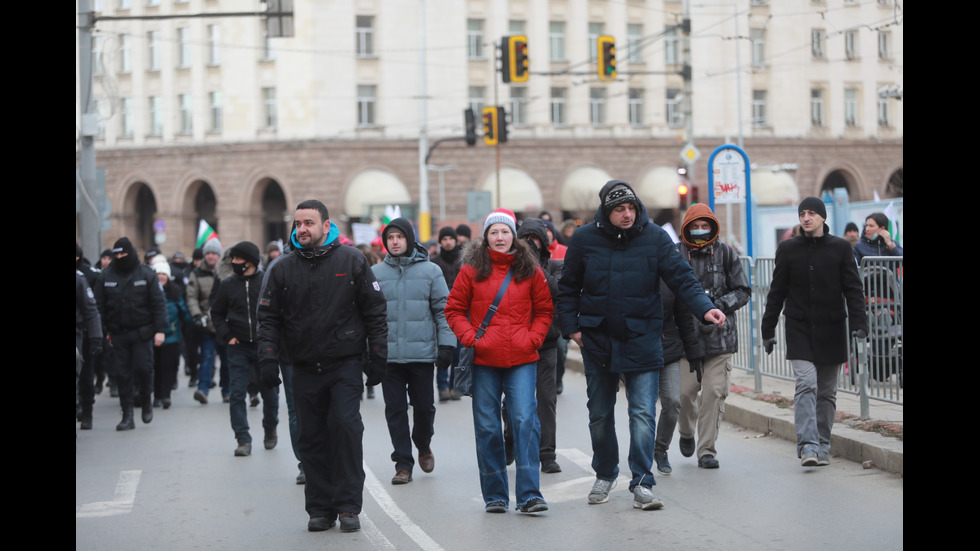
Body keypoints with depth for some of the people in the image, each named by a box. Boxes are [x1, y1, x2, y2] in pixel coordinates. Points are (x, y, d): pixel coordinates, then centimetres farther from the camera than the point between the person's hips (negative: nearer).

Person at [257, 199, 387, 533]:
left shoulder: (352, 261, 1)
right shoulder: (283, 269, 7)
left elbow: (374, 311, 3)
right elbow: (268, 317, 9)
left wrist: (378, 356, -2)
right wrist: (268, 356, -5)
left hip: (346, 364, -3)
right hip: (305, 369, 3)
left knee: (346, 425, -15)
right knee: (312, 439, 4)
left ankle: (348, 505, -7)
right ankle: (320, 508, 13)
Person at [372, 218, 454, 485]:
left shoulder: (430, 271, 3)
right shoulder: (376, 273, 5)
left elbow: (443, 310, 3)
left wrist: (446, 344, -4)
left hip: (422, 353, -1)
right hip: (388, 354, 1)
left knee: (424, 406, 5)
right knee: (395, 410, 2)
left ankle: (423, 446, 33)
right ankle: (403, 463, 10)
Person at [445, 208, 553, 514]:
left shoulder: (530, 270, 6)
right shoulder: (472, 270, 3)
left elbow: (544, 310, 13)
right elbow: (454, 310, 8)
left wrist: (533, 338, -2)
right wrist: (470, 337, -6)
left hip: (522, 361, 0)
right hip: (483, 361, 0)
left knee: (525, 420, -11)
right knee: (487, 427, 4)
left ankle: (529, 494, -9)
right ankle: (494, 495, 15)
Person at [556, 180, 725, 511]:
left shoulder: (655, 238, -5)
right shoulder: (585, 239, -2)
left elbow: (681, 278, -9)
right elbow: (568, 287, 8)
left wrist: (705, 309, -24)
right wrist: (570, 326, 0)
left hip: (642, 339, -2)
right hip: (597, 339, 2)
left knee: (643, 414, -9)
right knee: (600, 414, 14)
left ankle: (642, 483, -3)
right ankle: (605, 474, 32)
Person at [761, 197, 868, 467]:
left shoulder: (840, 248, 3)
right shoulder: (788, 249, 5)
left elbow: (853, 289, 1)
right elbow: (776, 293, 9)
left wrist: (858, 323, -11)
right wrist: (768, 330, 8)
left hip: (831, 330, 1)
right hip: (799, 329, -1)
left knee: (827, 392, 7)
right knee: (806, 384, -15)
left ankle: (822, 447, 16)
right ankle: (808, 445, -21)